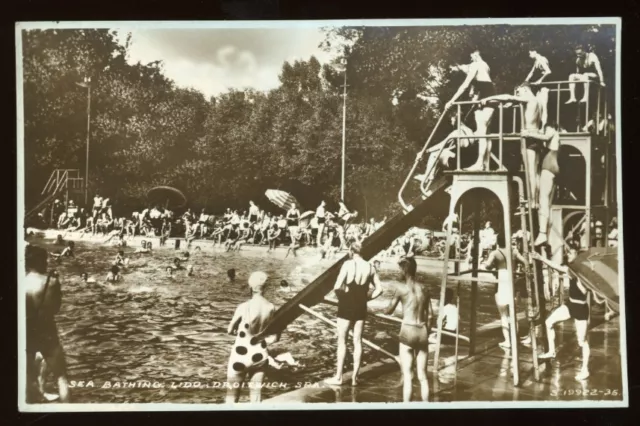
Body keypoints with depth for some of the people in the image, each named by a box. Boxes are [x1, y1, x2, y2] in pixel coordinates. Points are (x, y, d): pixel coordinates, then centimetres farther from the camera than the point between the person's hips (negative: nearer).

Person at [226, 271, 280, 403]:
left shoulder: (244, 307, -16)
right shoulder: (272, 308, -6)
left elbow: (230, 330, -4)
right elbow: (275, 338, -2)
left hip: (241, 356, -3)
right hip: (260, 356, 3)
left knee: (232, 394, 12)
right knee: (256, 393, 12)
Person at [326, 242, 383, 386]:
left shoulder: (348, 264, -14)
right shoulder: (370, 267, 1)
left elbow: (337, 287, -20)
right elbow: (379, 289, 4)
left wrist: (341, 296, -2)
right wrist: (366, 298, 8)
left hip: (347, 305, -4)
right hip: (361, 307, 4)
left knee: (342, 341, 7)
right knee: (357, 342, 12)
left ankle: (339, 377, 11)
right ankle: (354, 377, 17)